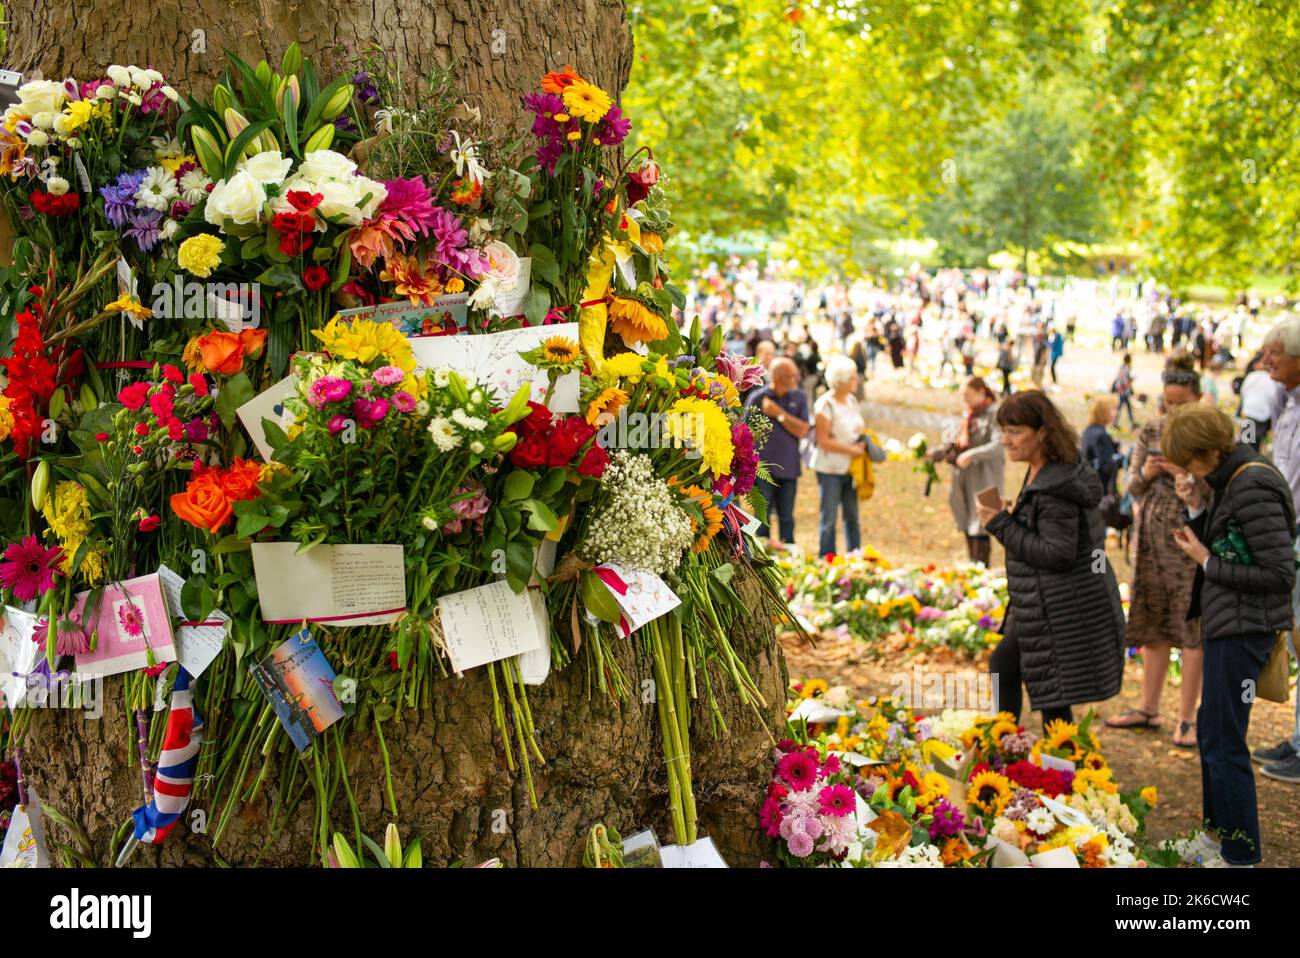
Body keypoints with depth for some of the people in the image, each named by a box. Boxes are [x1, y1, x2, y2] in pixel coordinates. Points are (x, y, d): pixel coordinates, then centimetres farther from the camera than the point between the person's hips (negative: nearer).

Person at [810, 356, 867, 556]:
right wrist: (851, 449, -16)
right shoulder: (825, 405, -14)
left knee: (852, 516, 10)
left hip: (851, 467, 7)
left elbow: (861, 427, 23)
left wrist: (862, 442, 2)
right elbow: (823, 440, -17)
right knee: (829, 518, 0)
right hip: (830, 468, -7)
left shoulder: (852, 401, 10)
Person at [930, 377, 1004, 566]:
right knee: (967, 526, 11)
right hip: (964, 478, 8)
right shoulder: (968, 415, 14)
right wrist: (937, 454, 4)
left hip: (984, 479, -8)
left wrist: (971, 455, -28)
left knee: (980, 529, -8)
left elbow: (998, 445, -22)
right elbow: (958, 442, 18)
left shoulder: (993, 415, -11)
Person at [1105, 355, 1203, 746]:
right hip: (1152, 537, 4)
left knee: (1191, 625, -4)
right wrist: (1145, 473, -12)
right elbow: (1131, 487, 9)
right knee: (1153, 624, 10)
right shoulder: (1151, 431, 6)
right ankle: (1148, 709, 20)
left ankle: (1187, 718, 2)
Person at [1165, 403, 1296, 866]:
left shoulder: (1251, 486, -21)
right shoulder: (1229, 478, 8)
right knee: (1211, 728, 22)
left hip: (1243, 627, -10)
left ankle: (1242, 856, 7)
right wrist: (1196, 507, -3)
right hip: (1228, 623, 10)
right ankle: (1217, 832, 36)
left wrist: (1207, 562, -14)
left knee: (1224, 743, -3)